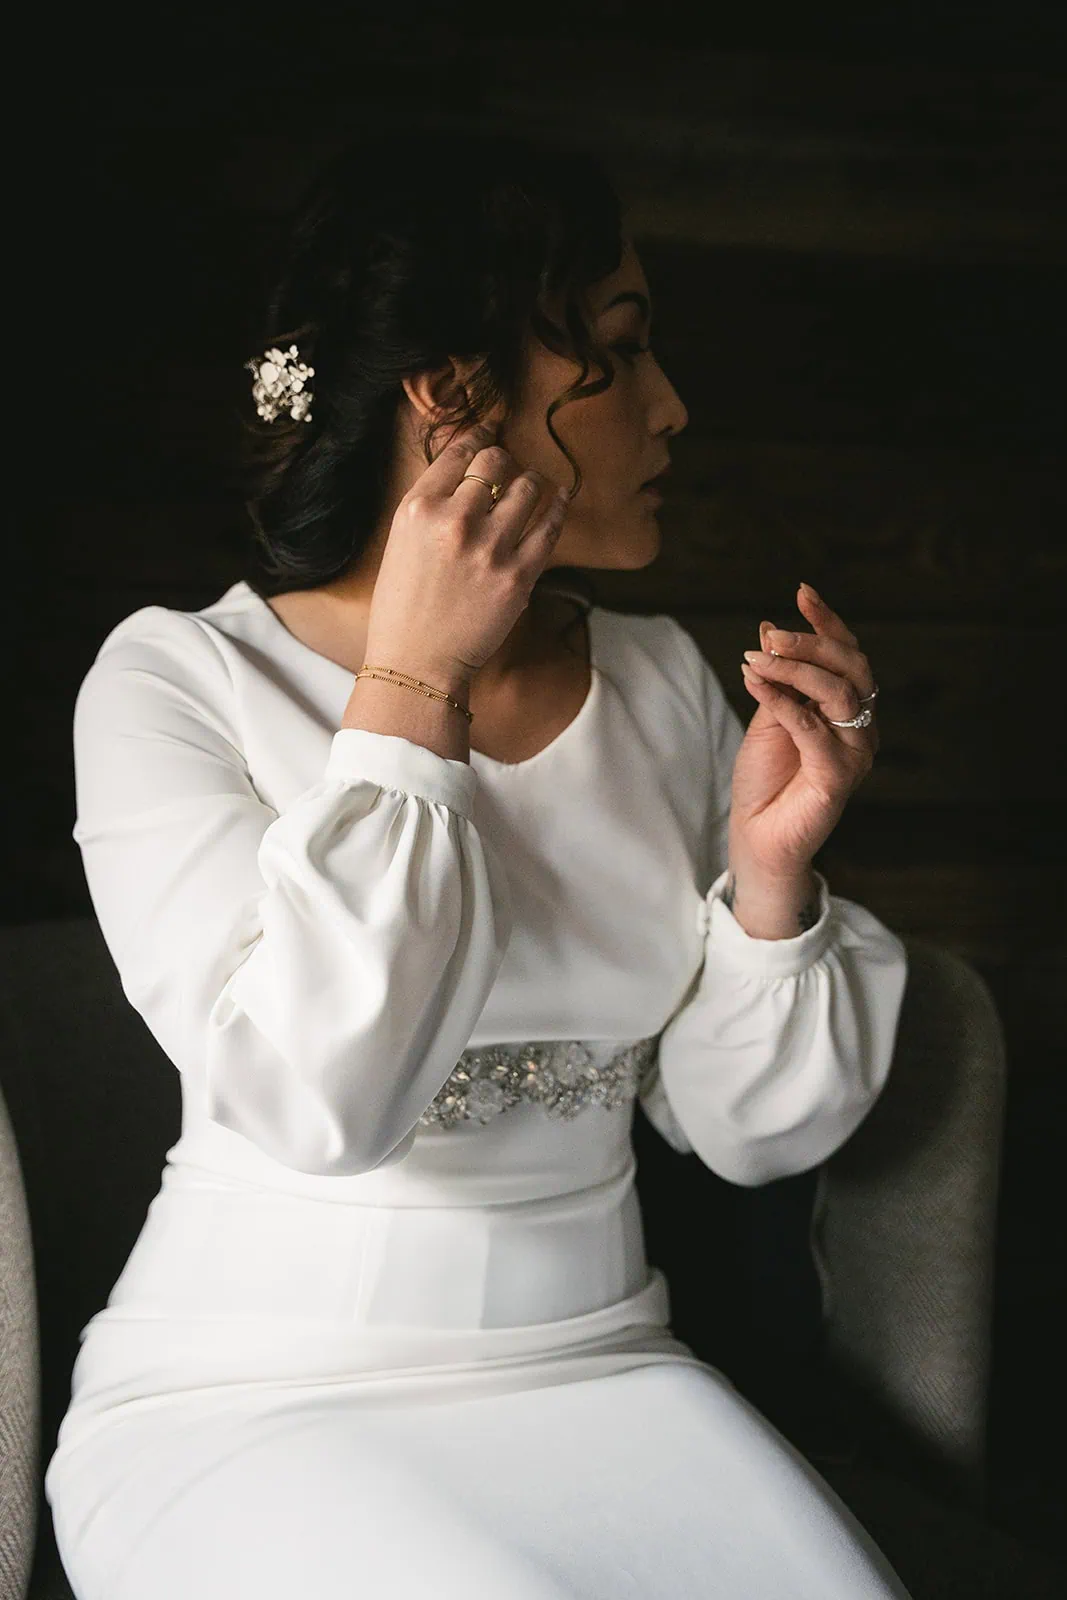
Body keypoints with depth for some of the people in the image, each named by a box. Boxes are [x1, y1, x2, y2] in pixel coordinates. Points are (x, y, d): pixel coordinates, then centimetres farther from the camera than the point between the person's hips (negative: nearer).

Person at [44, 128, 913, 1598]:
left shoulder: (665, 685, 7)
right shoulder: (176, 680, -8)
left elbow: (750, 1130, 8)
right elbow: (316, 1100, -21)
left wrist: (772, 873, -9)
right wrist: (413, 682, -19)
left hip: (594, 1368, 4)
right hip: (248, 1404, -4)